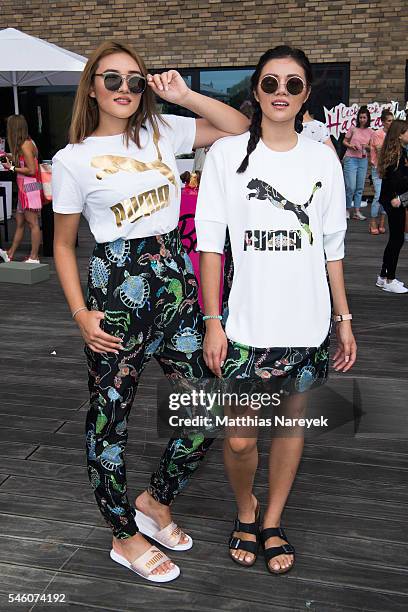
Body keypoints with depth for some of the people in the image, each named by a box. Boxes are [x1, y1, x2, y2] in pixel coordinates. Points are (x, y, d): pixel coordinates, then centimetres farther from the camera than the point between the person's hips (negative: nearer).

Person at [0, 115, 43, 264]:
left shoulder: (25, 145, -14)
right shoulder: (25, 143, 13)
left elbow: (32, 170, -17)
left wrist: (12, 168, -9)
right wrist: (12, 157, 24)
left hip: (31, 188, -10)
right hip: (24, 189, 10)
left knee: (32, 223, -5)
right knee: (19, 222, 13)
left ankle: (34, 257, -1)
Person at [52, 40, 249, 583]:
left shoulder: (162, 132, 8)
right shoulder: (73, 160, -1)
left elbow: (239, 128, 10)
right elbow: (63, 244, 3)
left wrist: (183, 95, 0)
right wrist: (81, 314, -7)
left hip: (176, 282, 4)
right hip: (116, 289, -4)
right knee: (109, 416, 6)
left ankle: (156, 500, 32)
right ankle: (125, 536, 30)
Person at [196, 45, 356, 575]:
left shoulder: (323, 159, 5)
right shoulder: (227, 154, -2)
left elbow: (332, 247, 8)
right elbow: (210, 242, -3)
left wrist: (344, 320, 6)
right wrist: (212, 321, -8)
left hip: (307, 322, 3)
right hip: (247, 322, -2)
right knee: (239, 439, 0)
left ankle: (272, 522, 35)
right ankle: (246, 512, 33)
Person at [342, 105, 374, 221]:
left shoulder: (370, 132, 7)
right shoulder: (353, 129, -1)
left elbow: (371, 148, 13)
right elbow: (344, 141, 7)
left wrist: (367, 147, -9)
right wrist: (350, 145, -13)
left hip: (363, 161, 4)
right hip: (351, 159, -4)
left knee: (360, 187, 5)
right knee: (351, 186, -8)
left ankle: (357, 212, 11)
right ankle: (347, 209, 9)